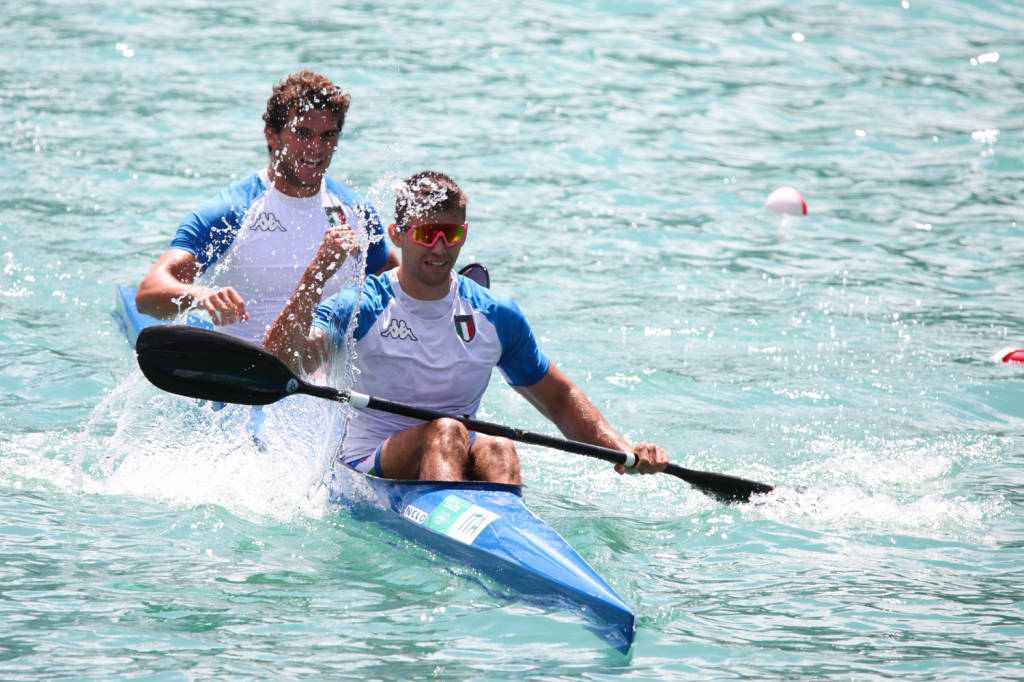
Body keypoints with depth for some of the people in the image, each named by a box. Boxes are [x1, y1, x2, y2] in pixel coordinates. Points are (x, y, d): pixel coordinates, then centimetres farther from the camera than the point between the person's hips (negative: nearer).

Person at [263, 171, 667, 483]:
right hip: (369, 474, -3)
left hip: (460, 466, 3)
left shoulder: (496, 317, 10)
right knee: (446, 431, -32)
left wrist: (622, 450, 3)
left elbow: (558, 399, 18)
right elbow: (278, 363, -18)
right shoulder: (361, 309, -2)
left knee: (496, 449, -29)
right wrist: (316, 275, -27)